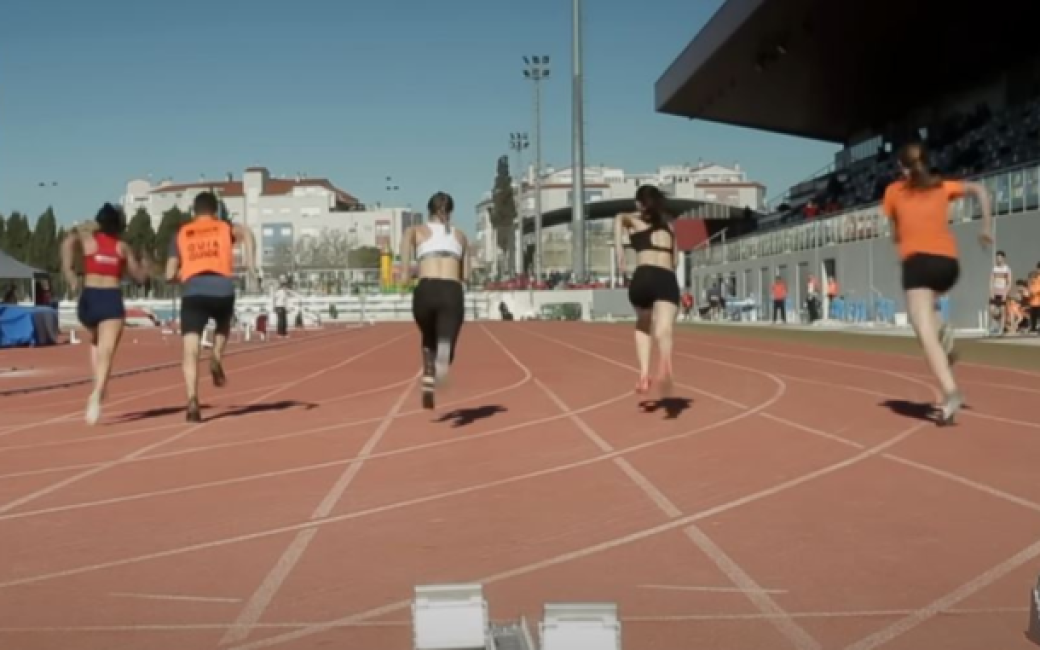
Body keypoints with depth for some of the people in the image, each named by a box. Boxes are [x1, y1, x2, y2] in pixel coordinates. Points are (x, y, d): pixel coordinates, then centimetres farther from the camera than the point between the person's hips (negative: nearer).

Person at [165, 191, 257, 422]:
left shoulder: (181, 235, 22)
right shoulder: (225, 228, 20)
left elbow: (170, 275, 17)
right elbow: (246, 233, -4)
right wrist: (251, 266, -6)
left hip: (193, 292, 0)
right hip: (222, 289, 0)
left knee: (191, 352, -1)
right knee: (223, 324, 34)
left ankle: (192, 400, -20)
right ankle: (216, 359, 9)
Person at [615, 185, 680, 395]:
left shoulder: (634, 219, 18)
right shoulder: (667, 225, 29)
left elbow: (619, 218, -7)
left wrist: (619, 249, -14)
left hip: (644, 277, -1)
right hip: (668, 280, 1)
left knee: (643, 325, 26)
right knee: (663, 330, -18)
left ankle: (644, 374, 12)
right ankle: (664, 360, -53)